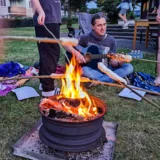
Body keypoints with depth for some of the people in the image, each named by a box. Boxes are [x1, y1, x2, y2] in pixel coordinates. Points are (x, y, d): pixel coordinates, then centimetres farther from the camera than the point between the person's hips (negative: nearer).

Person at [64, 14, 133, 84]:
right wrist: (76, 53, -22)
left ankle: (98, 81, -27)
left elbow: (112, 62, -1)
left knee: (129, 67, -18)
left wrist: (119, 62, -24)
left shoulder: (111, 40, -1)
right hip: (91, 69, -2)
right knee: (83, 69, -38)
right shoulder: (86, 38, -5)